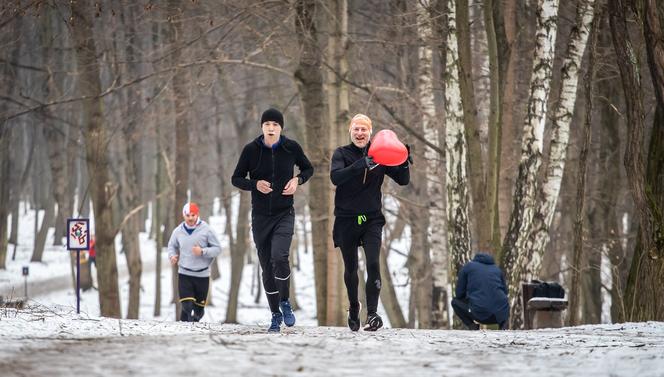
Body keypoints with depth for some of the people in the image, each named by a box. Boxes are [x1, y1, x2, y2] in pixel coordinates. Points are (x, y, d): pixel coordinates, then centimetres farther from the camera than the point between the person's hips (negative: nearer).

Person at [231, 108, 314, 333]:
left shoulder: (291, 147, -2)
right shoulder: (251, 150, -4)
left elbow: (308, 168, 15)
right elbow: (236, 179, 5)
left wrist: (298, 180, -6)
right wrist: (255, 184, -14)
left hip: (284, 214, -2)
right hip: (260, 216, 2)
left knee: (279, 255, -24)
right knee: (267, 267, 5)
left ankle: (285, 302, -1)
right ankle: (276, 314, 20)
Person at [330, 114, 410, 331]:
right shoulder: (342, 154, -2)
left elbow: (403, 180, 2)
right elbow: (335, 177, -22)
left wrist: (404, 161, -18)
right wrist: (360, 165, -35)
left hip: (372, 220, 0)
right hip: (346, 220, 0)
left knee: (373, 264, -17)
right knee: (350, 268, 12)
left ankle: (372, 313, -18)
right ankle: (353, 307, 36)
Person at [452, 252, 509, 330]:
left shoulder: (467, 267, 14)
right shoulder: (497, 269, 22)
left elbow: (459, 293, 14)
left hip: (481, 314, -3)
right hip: (500, 314, 3)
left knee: (455, 302, 25)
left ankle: (473, 326, 4)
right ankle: (503, 325, 9)